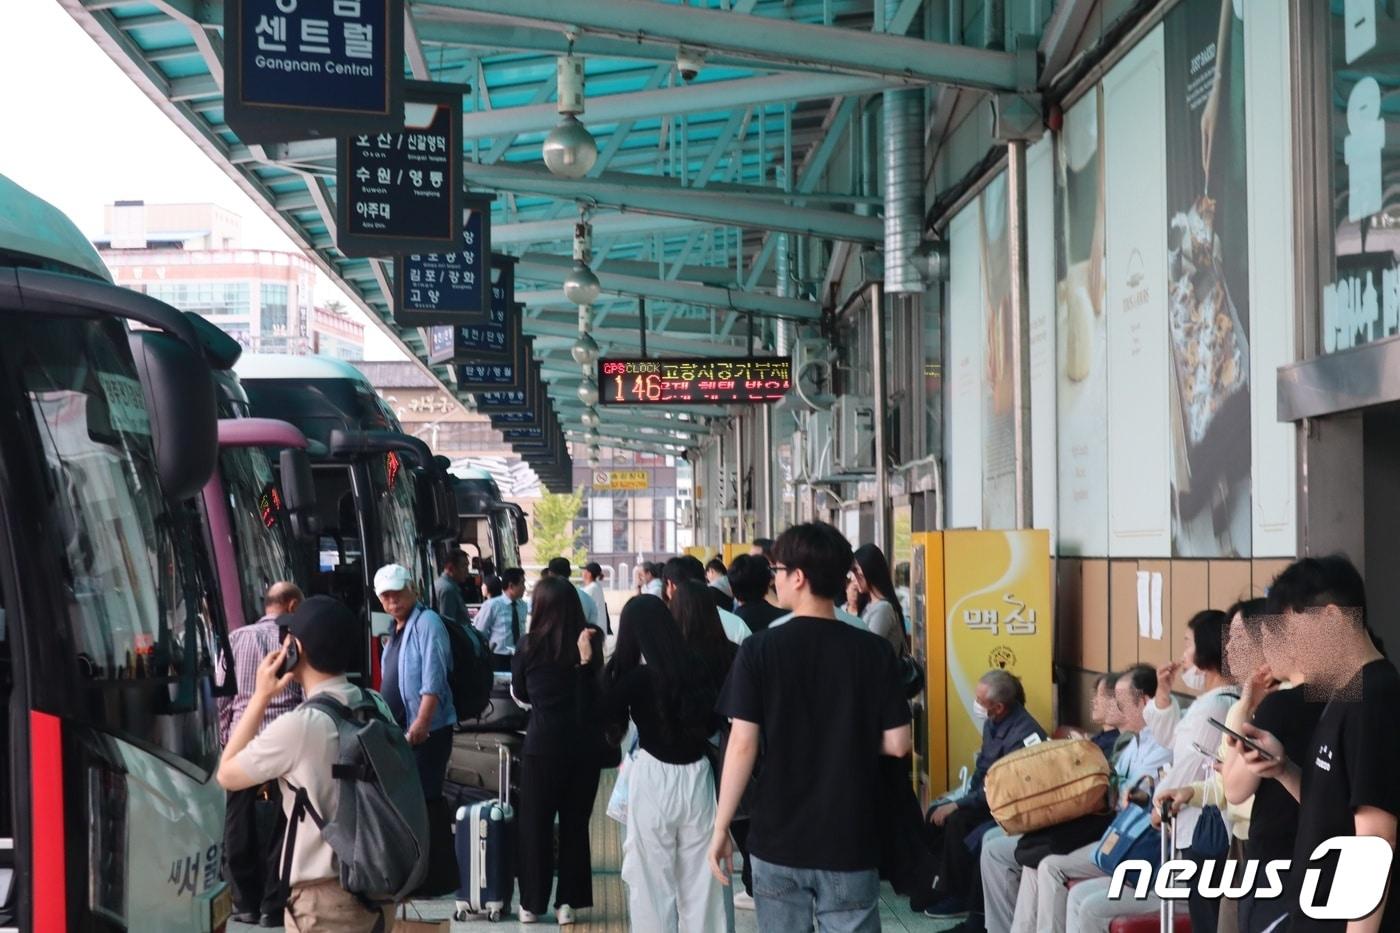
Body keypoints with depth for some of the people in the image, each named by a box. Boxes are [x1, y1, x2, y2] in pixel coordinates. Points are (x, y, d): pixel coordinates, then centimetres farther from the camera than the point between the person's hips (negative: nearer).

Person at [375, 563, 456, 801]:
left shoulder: (427, 622, -11)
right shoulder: (396, 629, 17)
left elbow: (433, 680, -20)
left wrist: (422, 722, -27)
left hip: (425, 730, -9)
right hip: (398, 729, 9)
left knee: (423, 796, -11)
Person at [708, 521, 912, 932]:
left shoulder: (759, 650, -8)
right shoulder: (874, 651, -5)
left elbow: (743, 744, -10)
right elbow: (898, 744, -5)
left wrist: (721, 827, -3)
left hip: (778, 839, 0)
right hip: (850, 842, 0)